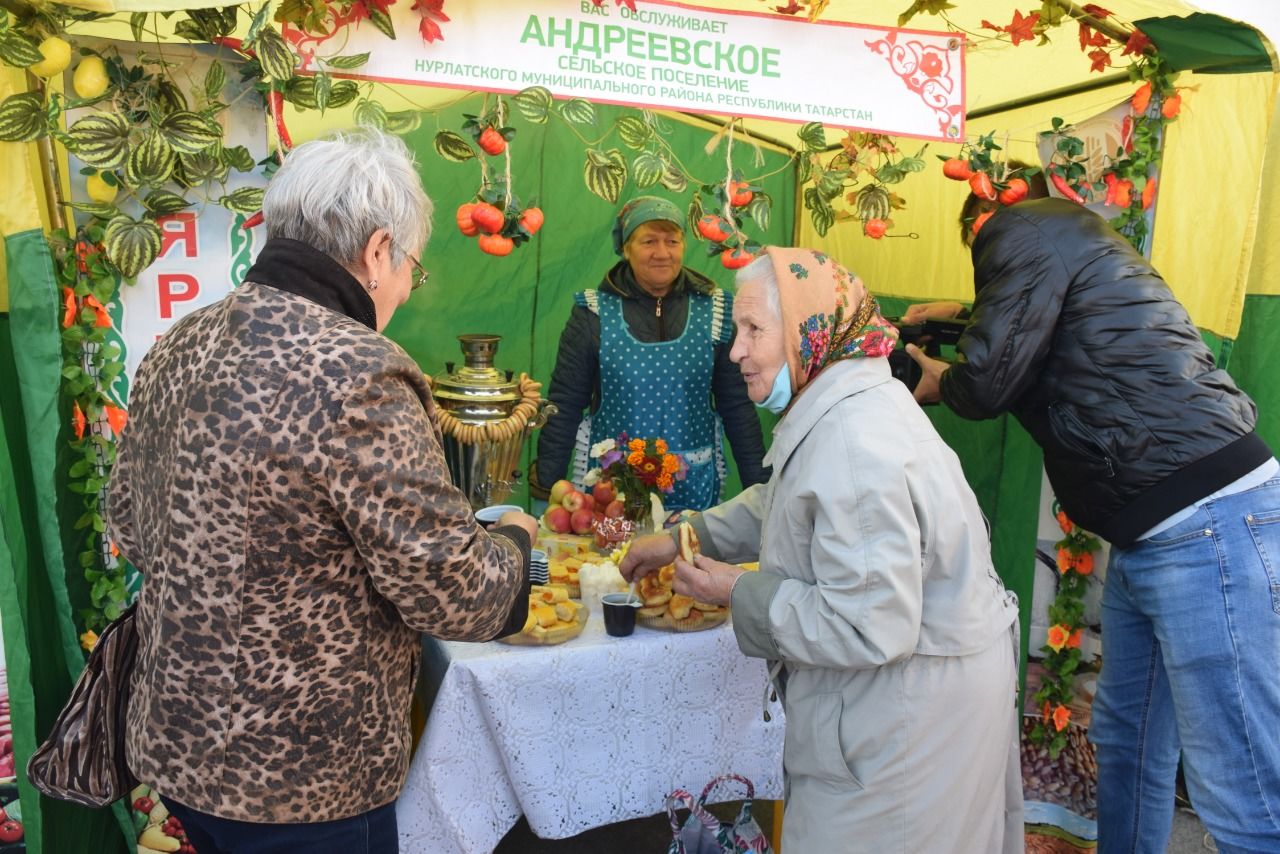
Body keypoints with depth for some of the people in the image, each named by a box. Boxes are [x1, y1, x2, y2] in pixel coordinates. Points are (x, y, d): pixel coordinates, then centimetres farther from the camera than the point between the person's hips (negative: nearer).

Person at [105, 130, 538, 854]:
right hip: (303, 782, -7)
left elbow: (130, 518, 12)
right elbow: (453, 593, -23)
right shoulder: (358, 373, -27)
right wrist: (514, 541, -3)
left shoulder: (180, 345, 0)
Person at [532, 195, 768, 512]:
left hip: (693, 487, 2)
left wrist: (760, 486, 3)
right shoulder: (593, 312, -4)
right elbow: (565, 405, -2)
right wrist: (546, 486, -5)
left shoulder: (715, 311, 1)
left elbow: (737, 405, 4)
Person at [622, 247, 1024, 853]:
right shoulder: (837, 409, 2)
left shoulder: (856, 450, -31)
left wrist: (739, 592, -20)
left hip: (917, 705, -9)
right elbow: (778, 504, 18)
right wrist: (683, 539, 12)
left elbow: (869, 627, -31)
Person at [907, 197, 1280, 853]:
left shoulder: (1022, 231, -7)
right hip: (1152, 531, 11)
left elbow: (986, 382, -11)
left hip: (1207, 523, -11)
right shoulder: (1064, 237, 22)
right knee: (1124, 740, 20)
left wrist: (940, 382, 10)